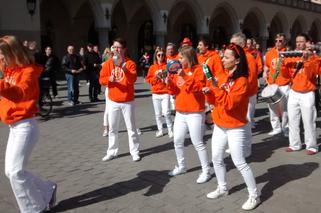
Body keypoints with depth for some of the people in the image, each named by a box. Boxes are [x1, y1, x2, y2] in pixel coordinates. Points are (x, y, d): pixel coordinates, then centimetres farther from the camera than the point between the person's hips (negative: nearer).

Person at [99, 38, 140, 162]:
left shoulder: (130, 63, -7)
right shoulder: (108, 63, 2)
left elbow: (133, 79, -21)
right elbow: (101, 79, 0)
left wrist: (124, 67, -33)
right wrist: (109, 79, -21)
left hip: (127, 101, -3)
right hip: (112, 101, 3)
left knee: (131, 128, 4)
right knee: (112, 128, 11)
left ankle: (135, 152, 13)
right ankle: (112, 152, 22)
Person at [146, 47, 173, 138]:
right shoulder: (152, 67, 8)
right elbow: (148, 79, 6)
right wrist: (155, 77, -9)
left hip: (165, 93, -3)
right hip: (155, 93, 3)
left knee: (166, 113, -10)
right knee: (157, 114, 7)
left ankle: (170, 130, 6)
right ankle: (160, 130, 19)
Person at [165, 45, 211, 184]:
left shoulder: (198, 70, -10)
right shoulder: (179, 70, 10)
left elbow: (199, 87, -23)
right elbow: (175, 91, 12)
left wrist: (185, 77, -28)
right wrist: (169, 82, -6)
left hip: (195, 113, -7)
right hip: (180, 113, 7)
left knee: (197, 143, -2)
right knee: (177, 141, 13)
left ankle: (206, 171, 11)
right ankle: (181, 166, 32)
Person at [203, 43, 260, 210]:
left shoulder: (242, 81, -18)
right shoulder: (222, 77, 4)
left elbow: (229, 103, -26)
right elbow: (215, 101, 10)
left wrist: (217, 88, -26)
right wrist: (209, 92, -8)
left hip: (236, 128, -8)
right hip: (220, 126, 8)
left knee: (239, 162, -4)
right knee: (217, 159, 15)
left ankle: (254, 195, 12)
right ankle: (222, 188, 35)